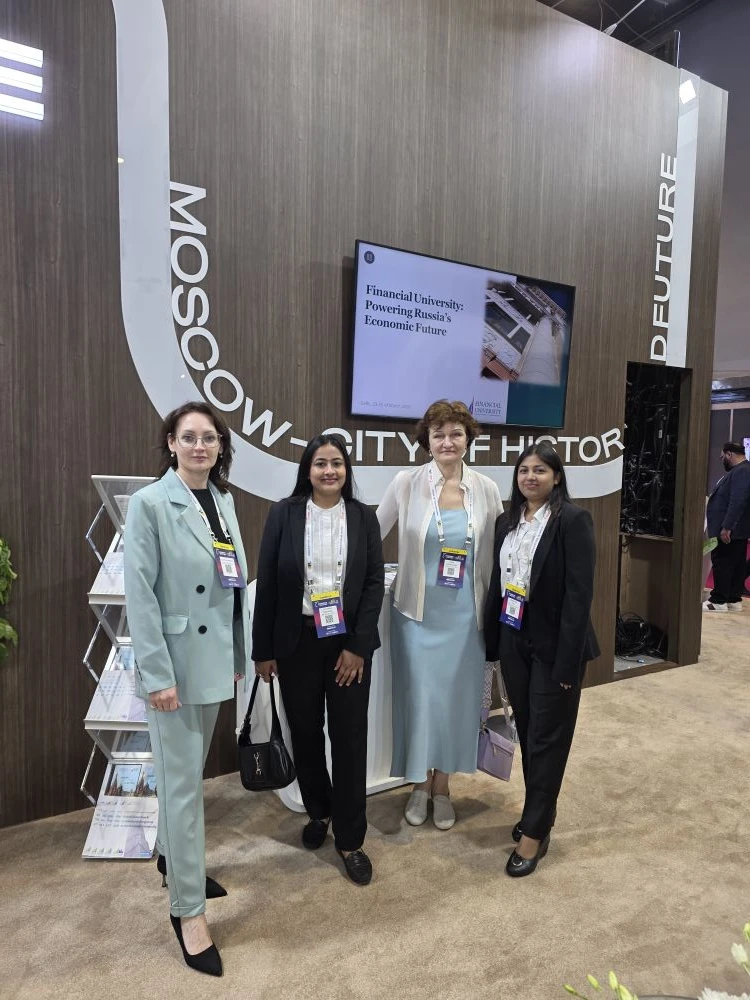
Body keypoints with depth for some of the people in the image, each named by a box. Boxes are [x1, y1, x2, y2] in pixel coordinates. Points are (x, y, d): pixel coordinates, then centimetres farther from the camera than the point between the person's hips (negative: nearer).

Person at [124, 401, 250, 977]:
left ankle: (174, 857, 45)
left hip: (215, 659, 6)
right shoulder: (150, 503, -12)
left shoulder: (223, 500, 6)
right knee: (183, 783, 4)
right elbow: (140, 594, -15)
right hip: (175, 662, -6)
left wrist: (240, 654, 11)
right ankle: (188, 908, 20)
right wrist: (157, 674, -17)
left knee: (191, 771, 22)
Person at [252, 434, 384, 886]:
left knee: (350, 738, 5)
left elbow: (375, 583, -2)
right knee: (305, 733, 14)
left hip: (349, 642, 0)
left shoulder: (364, 517, -1)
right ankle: (318, 811, 41)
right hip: (297, 641, 0)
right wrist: (263, 649, -2)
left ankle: (350, 839, 23)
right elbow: (267, 583, -2)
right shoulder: (284, 514, -4)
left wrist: (359, 646, -8)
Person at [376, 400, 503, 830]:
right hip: (418, 612, -1)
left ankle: (443, 786, 33)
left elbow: (499, 553, 5)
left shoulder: (487, 489, -2)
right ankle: (420, 784, 31)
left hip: (465, 614, 2)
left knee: (457, 698, 11)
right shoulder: (407, 483, -7)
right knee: (419, 697, 7)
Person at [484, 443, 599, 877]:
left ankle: (536, 831, 19)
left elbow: (580, 593, -16)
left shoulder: (573, 519, -12)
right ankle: (541, 810, 36)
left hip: (554, 643, -6)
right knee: (527, 732, 16)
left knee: (547, 738, 5)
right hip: (514, 640, 6)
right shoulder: (507, 521, 7)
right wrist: (492, 642, 6)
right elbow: (497, 583, 9)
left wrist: (567, 660, -18)